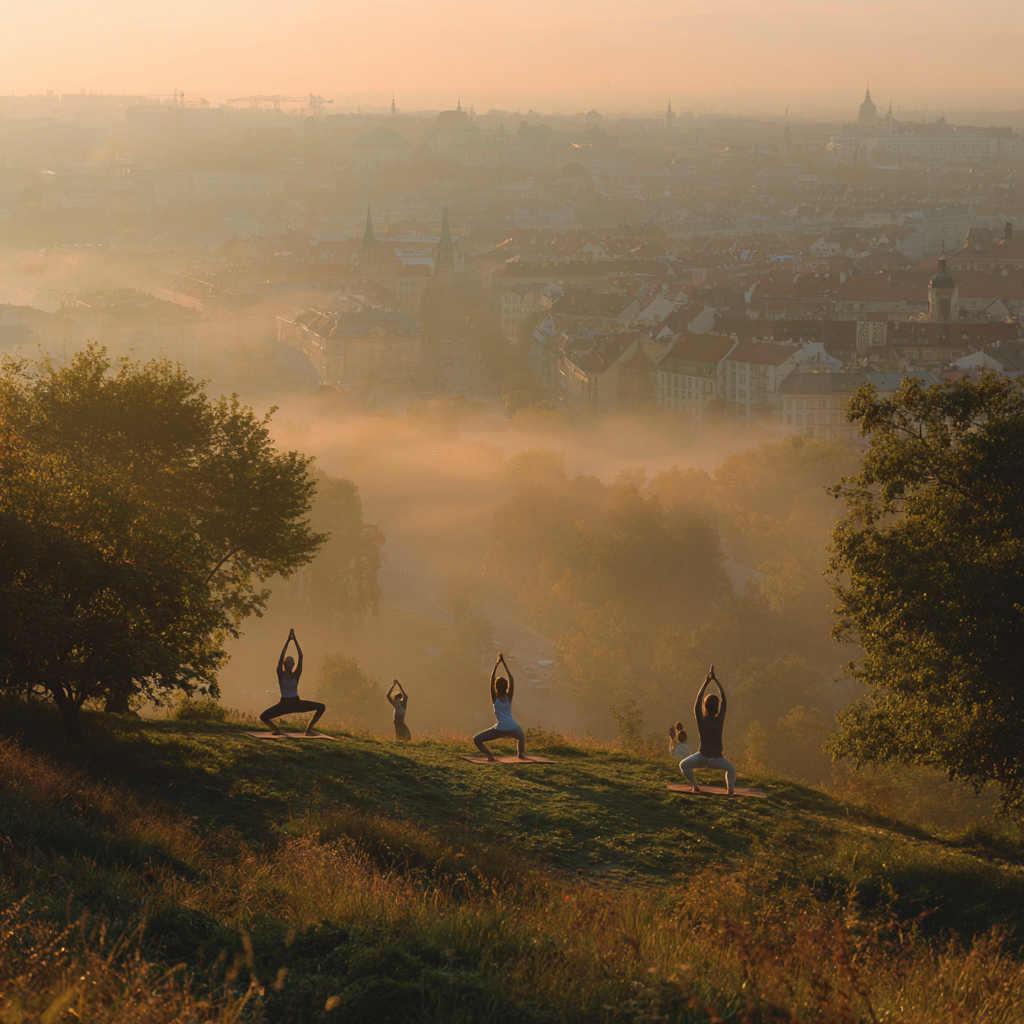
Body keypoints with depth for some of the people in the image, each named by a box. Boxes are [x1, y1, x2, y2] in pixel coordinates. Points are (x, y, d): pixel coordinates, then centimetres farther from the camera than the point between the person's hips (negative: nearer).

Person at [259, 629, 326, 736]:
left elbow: (301, 657, -12)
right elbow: (281, 656, -17)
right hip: (284, 704, -2)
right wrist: (288, 640, -19)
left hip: (296, 704, 2)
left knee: (322, 707, -11)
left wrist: (295, 639, -15)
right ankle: (277, 730, 10)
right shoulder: (281, 674, -8)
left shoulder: (296, 675, -4)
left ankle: (308, 729, 2)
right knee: (263, 717, -20)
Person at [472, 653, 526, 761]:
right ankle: (521, 752, 13)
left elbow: (492, 679, 4)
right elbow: (511, 679, 9)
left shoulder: (495, 697, 2)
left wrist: (497, 663, 8)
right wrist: (504, 663, 9)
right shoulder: (509, 697, 6)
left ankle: (489, 755, -12)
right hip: (513, 728, 3)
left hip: (500, 729, -3)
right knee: (522, 737, 39)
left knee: (476, 739, 6)